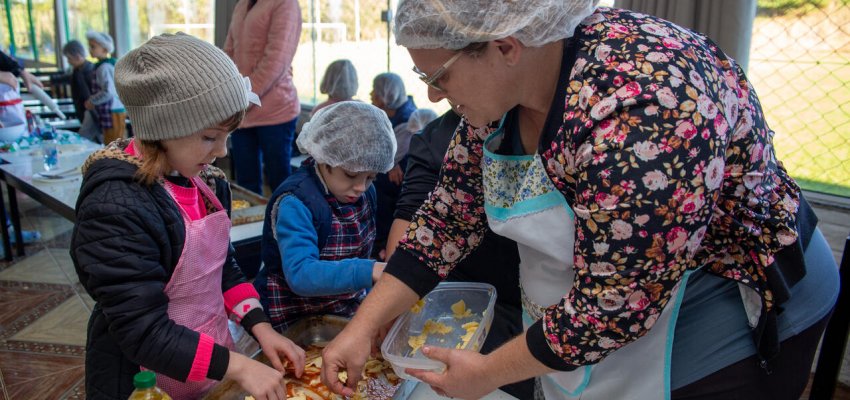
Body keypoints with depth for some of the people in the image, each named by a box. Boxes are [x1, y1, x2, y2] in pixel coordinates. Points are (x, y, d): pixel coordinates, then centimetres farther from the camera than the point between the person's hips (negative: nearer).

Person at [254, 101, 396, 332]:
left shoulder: (364, 192, 1)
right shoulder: (295, 202, -21)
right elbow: (300, 275, -33)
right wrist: (369, 272, -42)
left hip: (350, 312, 5)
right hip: (294, 325, -4)